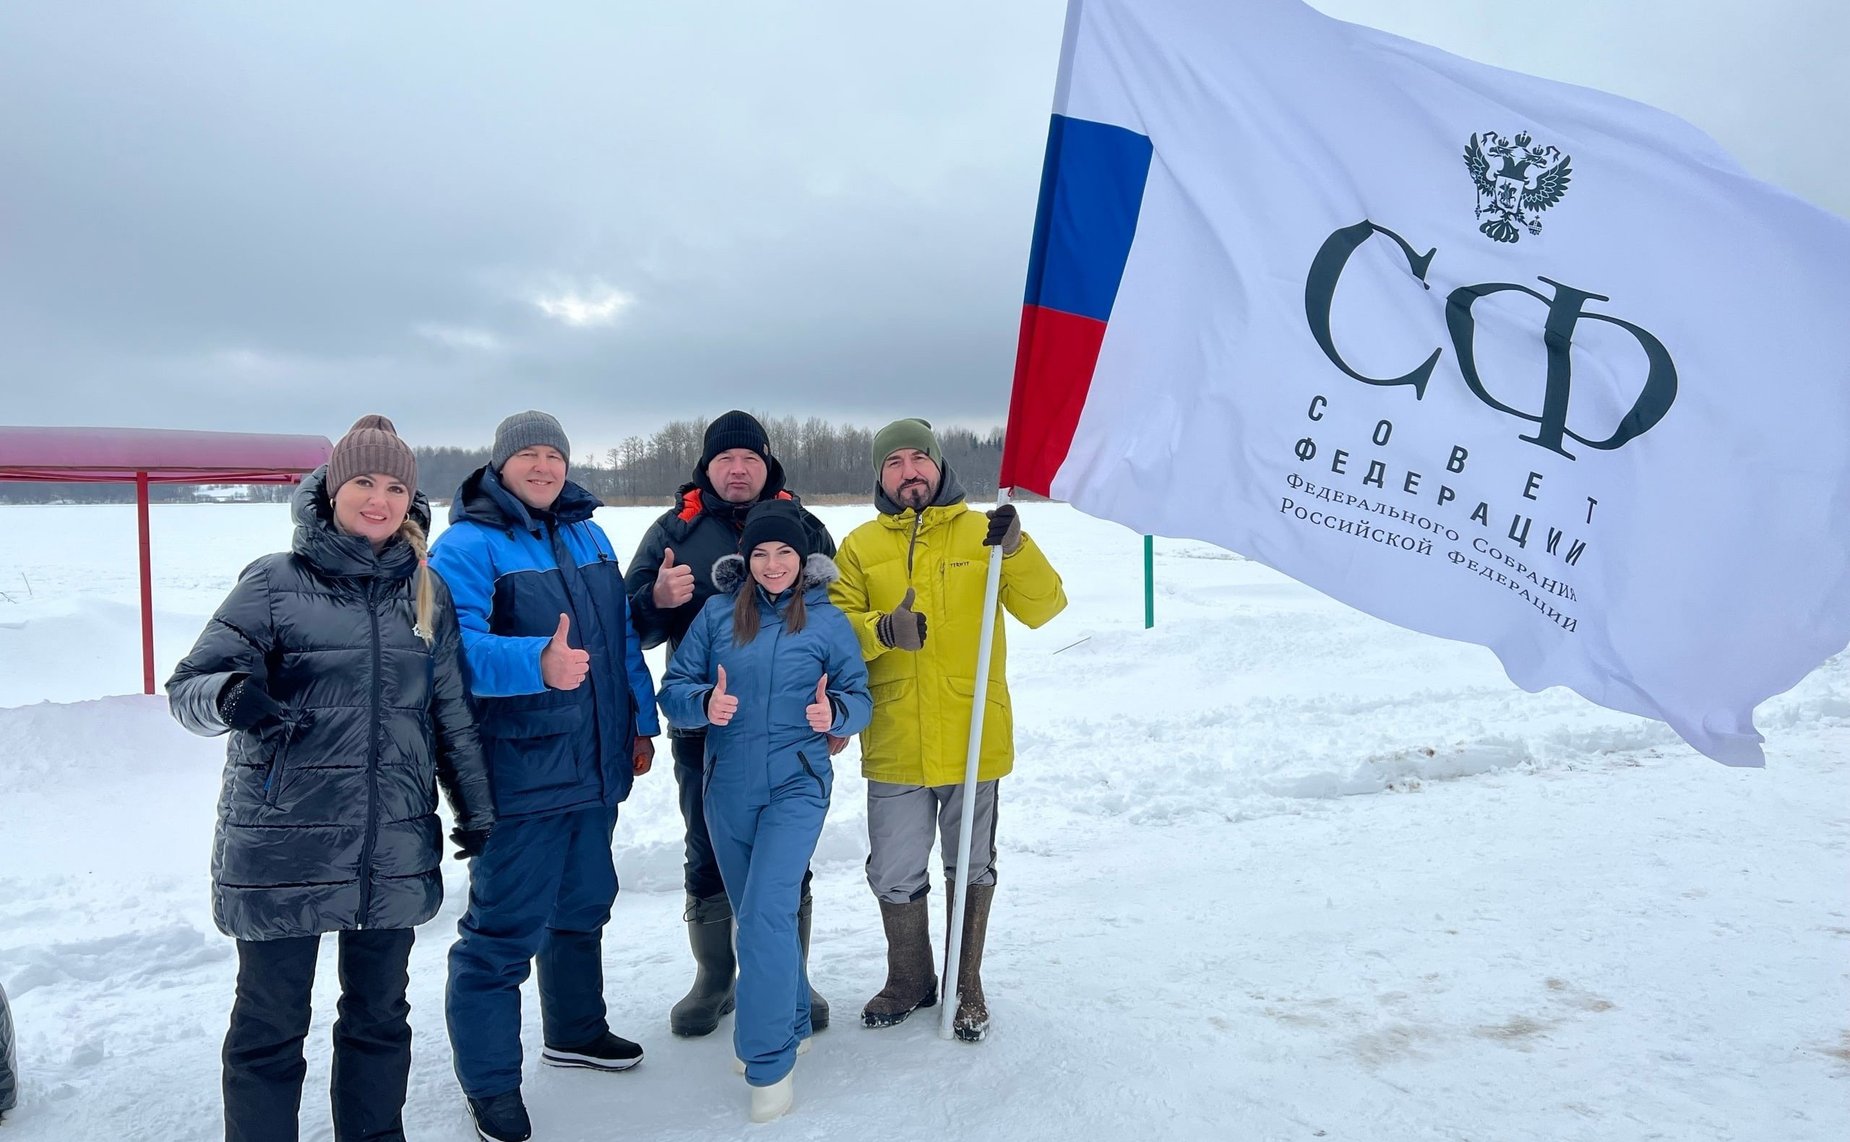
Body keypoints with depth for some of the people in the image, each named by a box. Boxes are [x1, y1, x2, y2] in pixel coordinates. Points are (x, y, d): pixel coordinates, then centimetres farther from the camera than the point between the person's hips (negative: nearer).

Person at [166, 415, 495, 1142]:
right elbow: (189, 685, -8)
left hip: (394, 850, 4)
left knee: (379, 1014, 16)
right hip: (282, 846, -3)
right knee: (271, 1024, 8)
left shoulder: (427, 591, 6)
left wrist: (476, 808, 13)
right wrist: (231, 695, -31)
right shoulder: (275, 581, -4)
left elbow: (452, 712, 12)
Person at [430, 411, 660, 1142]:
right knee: (505, 929, -1)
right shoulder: (467, 546, -11)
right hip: (518, 775, -7)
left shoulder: (589, 539, 11)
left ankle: (575, 1030, 43)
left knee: (583, 906, 22)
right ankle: (489, 1082, 17)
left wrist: (641, 722, 14)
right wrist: (538, 664, -42)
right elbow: (459, 647, -26)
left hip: (595, 769, 7)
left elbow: (623, 638, 16)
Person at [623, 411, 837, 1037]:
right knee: (708, 858, 10)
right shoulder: (674, 531, 3)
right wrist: (658, 598, -22)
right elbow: (631, 627, 1)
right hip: (703, 730, 0)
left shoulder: (804, 528, 5)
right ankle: (714, 981, 28)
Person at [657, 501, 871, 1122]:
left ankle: (770, 1060, -1)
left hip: (796, 784, -3)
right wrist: (705, 702, -20)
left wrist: (834, 712, -21)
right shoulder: (717, 613, 1)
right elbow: (673, 690, 1)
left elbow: (860, 697, 1)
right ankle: (792, 1022, 37)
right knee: (754, 915, 15)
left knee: (767, 913, -15)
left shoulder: (827, 620, -1)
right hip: (728, 788, 3)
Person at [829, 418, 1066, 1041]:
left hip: (974, 740, 0)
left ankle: (967, 985, 35)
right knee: (894, 875, 10)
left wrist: (1016, 550, -21)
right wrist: (881, 629, -24)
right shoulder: (860, 546, 4)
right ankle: (909, 980, 35)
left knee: (972, 869, 15)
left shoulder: (982, 532, 2)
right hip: (894, 747, 1)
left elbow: (1043, 607, -5)